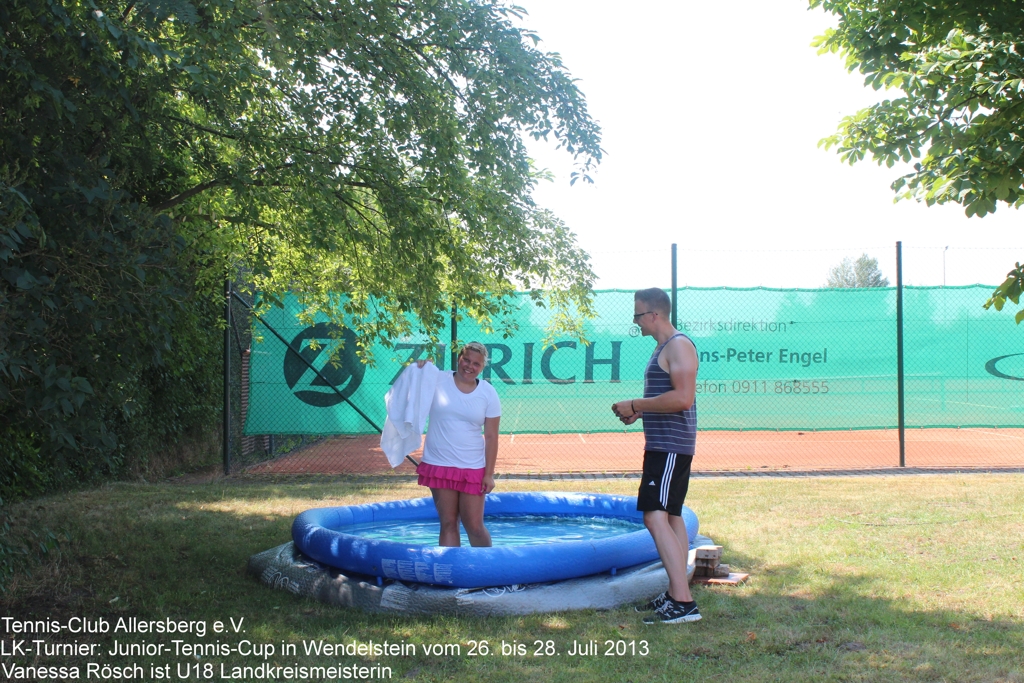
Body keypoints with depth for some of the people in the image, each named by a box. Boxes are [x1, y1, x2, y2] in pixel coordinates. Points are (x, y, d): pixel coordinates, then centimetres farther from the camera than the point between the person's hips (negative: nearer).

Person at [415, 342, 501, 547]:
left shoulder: (488, 393, 0)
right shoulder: (437, 381, -2)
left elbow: (491, 436, 0)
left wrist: (489, 474, -4)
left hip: (473, 468, 0)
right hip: (439, 466, 0)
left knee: (474, 526, 2)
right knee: (448, 523, 5)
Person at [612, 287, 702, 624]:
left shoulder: (679, 345, -14)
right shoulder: (663, 348, 17)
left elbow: (683, 397, -25)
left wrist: (635, 404, -18)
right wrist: (638, 412, 11)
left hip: (670, 446, -11)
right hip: (663, 445, 11)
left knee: (655, 517, -17)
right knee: (671, 517, 13)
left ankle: (683, 603, -19)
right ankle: (675, 596, 21)